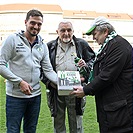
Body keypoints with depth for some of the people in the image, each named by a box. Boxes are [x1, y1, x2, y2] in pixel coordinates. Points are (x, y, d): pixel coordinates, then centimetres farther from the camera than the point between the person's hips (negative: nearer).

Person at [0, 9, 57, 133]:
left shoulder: (43, 46, 9)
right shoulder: (13, 39, -5)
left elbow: (48, 70, 6)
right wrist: (20, 82, -17)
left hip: (35, 95, 5)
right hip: (15, 95, -4)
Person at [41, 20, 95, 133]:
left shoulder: (82, 44, 8)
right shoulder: (50, 46, 7)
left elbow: (93, 60, 12)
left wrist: (86, 65, -9)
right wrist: (48, 81, -8)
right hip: (56, 91, 1)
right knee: (58, 123, 13)